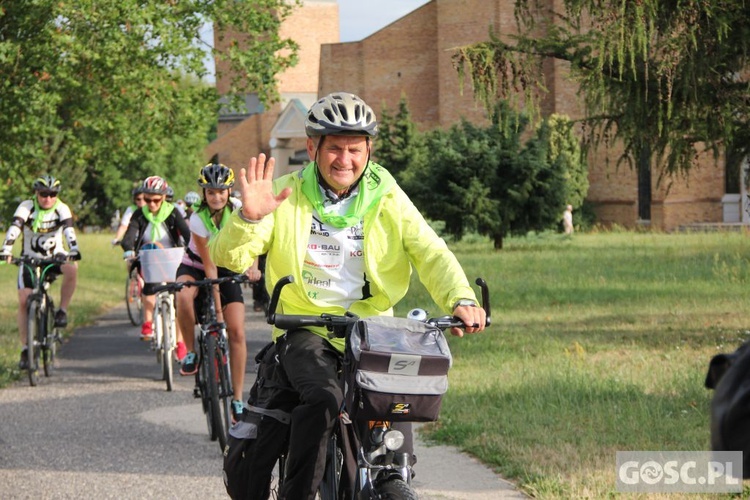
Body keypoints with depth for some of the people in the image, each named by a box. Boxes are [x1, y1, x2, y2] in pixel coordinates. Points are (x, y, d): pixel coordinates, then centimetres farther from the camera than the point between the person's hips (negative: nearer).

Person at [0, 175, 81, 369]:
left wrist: (74, 249, -45)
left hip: (54, 257, 0)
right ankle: (25, 349, -4)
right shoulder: (26, 207, -15)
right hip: (30, 258, 0)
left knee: (72, 268, -34)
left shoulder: (62, 209, -13)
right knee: (24, 301, -13)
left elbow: (69, 230, -27)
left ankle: (62, 311, -17)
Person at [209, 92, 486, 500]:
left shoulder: (387, 198, 5)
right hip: (305, 328, -3)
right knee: (323, 399, -30)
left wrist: (461, 300, -24)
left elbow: (430, 252, -5)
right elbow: (229, 258, -6)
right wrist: (249, 218, -28)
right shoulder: (287, 196, -1)